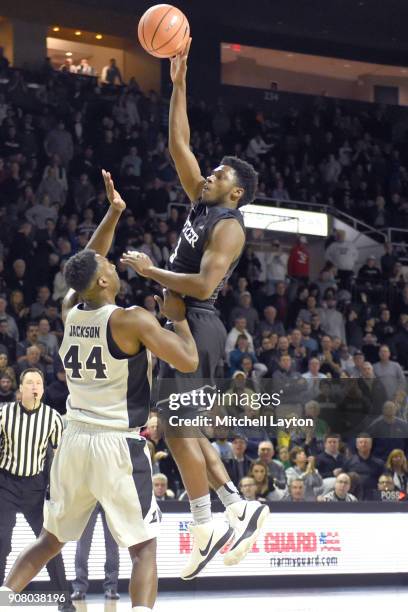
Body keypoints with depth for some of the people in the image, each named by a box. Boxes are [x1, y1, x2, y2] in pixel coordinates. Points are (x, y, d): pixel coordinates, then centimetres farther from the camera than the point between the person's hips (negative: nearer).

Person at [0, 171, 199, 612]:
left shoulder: (70, 311, 6)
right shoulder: (133, 321, -13)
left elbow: (85, 267, 25)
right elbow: (189, 363, -12)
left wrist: (113, 213, 25)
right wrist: (178, 316, 3)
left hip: (75, 440, 6)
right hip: (118, 444, -6)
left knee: (49, 541, 18)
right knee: (144, 548, 2)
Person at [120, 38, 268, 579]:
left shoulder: (229, 226, -13)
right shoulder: (203, 204, 13)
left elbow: (202, 285, -25)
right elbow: (178, 145, 15)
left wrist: (150, 271, -17)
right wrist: (179, 85, 10)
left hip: (196, 325, -10)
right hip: (183, 324, 10)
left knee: (176, 426, -10)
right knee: (184, 426, 12)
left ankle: (207, 528, -5)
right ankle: (241, 509, 13)